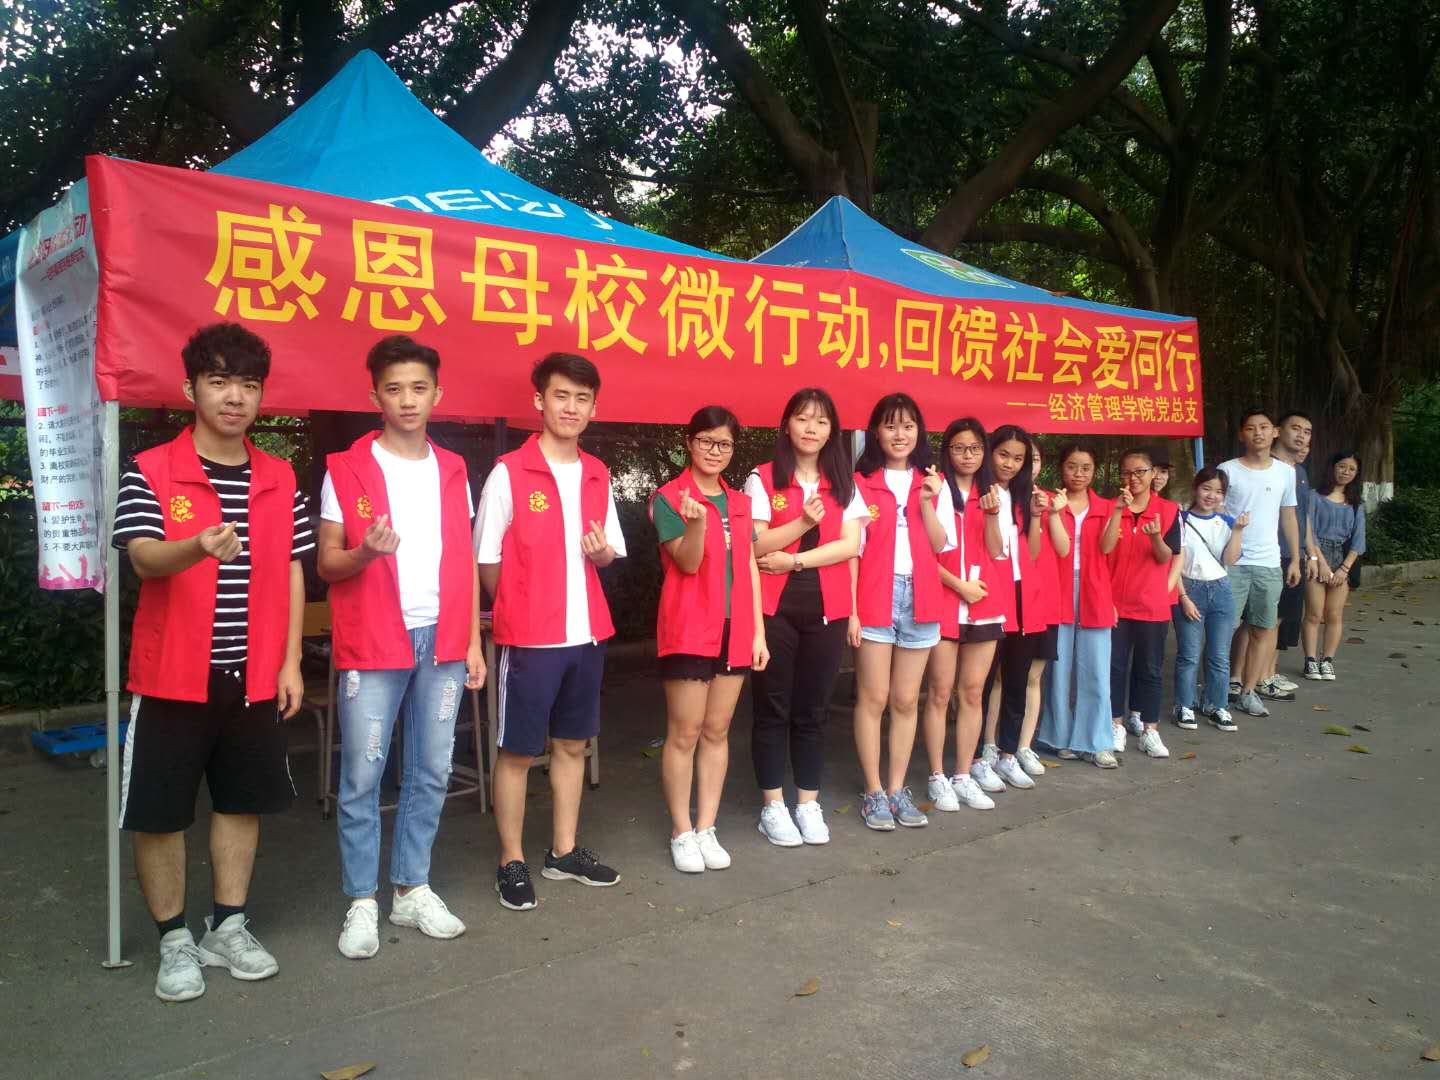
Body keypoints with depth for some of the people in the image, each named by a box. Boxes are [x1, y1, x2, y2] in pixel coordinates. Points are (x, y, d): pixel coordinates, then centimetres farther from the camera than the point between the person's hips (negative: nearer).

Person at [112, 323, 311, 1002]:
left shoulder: (280, 480, 6)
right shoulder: (149, 473, -6)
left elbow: (293, 572, 8)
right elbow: (143, 559, -19)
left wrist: (291, 661, 4)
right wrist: (199, 547, -41)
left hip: (254, 676, 4)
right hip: (174, 676, -3)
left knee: (242, 800, 13)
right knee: (158, 812, 5)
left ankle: (228, 927, 30)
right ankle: (175, 941, 24)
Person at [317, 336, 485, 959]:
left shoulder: (453, 471, 9)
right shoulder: (345, 470, -2)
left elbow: (464, 562, 11)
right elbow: (326, 564, -1)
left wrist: (473, 642, 7)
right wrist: (365, 553, -23)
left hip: (443, 643, 4)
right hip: (372, 646, -3)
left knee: (431, 773, 9)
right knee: (362, 776, 1)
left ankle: (412, 890, 24)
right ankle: (362, 901, 15)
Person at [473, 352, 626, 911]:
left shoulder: (598, 475, 8)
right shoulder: (509, 472, -9)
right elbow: (487, 560, -6)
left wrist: (603, 552, -6)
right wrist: (519, 611, 0)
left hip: (587, 633, 6)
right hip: (529, 637, -5)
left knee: (573, 743, 14)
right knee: (517, 750, 4)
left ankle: (564, 851, 28)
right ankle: (511, 862, 18)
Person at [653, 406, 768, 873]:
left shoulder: (740, 502, 12)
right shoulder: (669, 497, -5)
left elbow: (750, 568, 12)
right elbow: (687, 563, -13)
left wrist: (758, 631, 7)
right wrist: (696, 522, -33)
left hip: (734, 630, 5)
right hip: (688, 630, -5)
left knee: (717, 732, 10)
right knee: (684, 733, 0)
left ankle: (706, 829, 19)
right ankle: (681, 832, 12)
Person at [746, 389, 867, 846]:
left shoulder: (844, 483, 10)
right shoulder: (762, 479, 1)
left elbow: (850, 546, -1)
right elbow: (755, 546, -7)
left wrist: (794, 560, -11)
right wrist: (803, 522, -20)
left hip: (827, 608, 3)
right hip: (774, 607, -2)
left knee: (813, 709, 9)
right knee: (772, 708, 3)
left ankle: (809, 803, 18)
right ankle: (773, 805, 13)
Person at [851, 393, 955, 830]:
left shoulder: (934, 483, 10)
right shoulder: (859, 482, 0)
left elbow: (941, 545, 3)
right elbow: (851, 550, -3)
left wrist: (927, 502, -11)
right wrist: (850, 608, -9)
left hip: (920, 598, 3)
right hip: (874, 598, -3)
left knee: (906, 700, 9)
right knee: (873, 699, 1)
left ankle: (897, 789, 19)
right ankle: (874, 792, 11)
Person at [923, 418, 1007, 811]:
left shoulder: (988, 492, 13)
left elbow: (996, 552, 4)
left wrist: (992, 514, -11)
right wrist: (958, 585, -12)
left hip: (985, 603, 5)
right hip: (943, 600, -4)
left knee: (973, 692, 7)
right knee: (940, 693, -1)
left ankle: (964, 776, 15)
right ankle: (938, 777, 7)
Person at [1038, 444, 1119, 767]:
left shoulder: (1104, 507, 10)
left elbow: (1104, 547, -6)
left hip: (1093, 595, 2)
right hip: (1058, 593, -2)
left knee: (1096, 672, 3)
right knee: (1059, 668, 4)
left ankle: (1095, 742, 10)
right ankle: (1062, 737, 16)